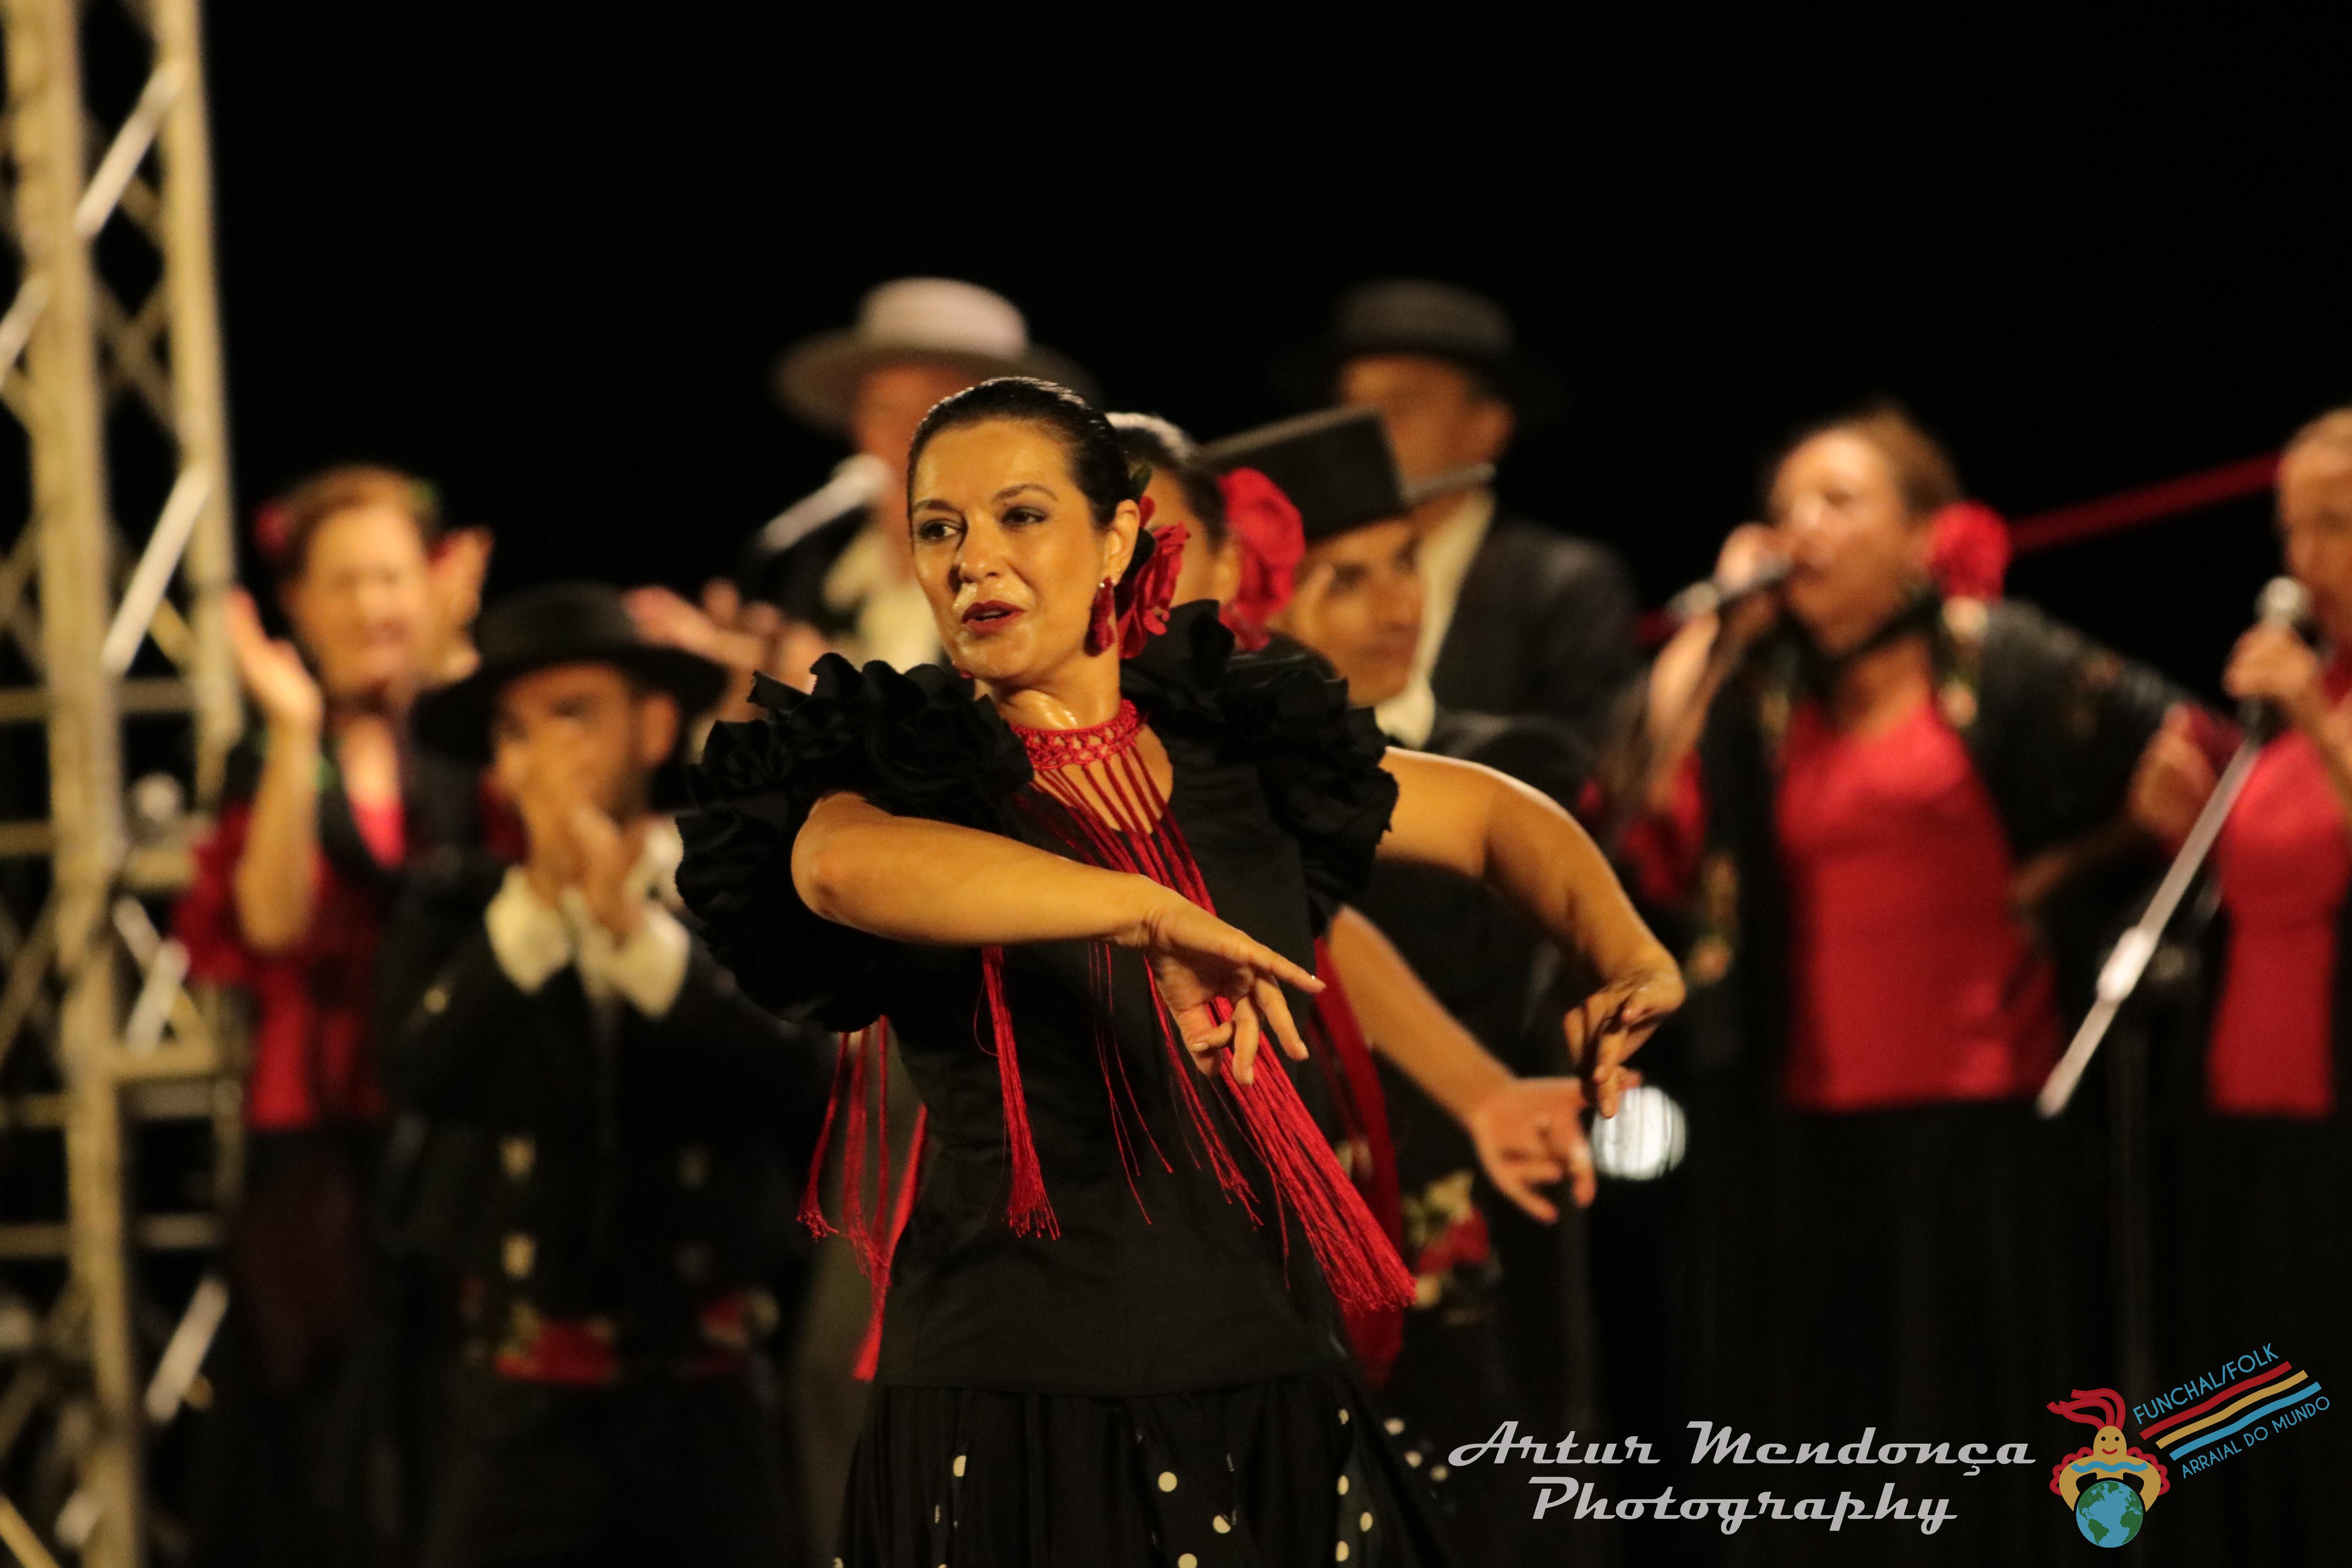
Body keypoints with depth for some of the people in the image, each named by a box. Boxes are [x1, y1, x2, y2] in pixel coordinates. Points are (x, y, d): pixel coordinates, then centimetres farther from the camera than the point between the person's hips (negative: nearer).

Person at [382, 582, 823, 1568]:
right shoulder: (455, 915, 6)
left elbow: (802, 1081, -13)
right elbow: (422, 1074, -12)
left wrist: (635, 926, -18)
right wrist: (539, 895, -18)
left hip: (707, 1406, 0)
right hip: (521, 1413, 0)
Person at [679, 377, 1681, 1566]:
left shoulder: (1242, 757, 9)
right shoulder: (915, 771, -4)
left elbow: (1494, 816, 24)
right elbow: (841, 866, -30)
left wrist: (1628, 961, 4)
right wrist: (1147, 910, -38)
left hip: (1268, 1397, 4)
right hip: (1012, 1417, -4)